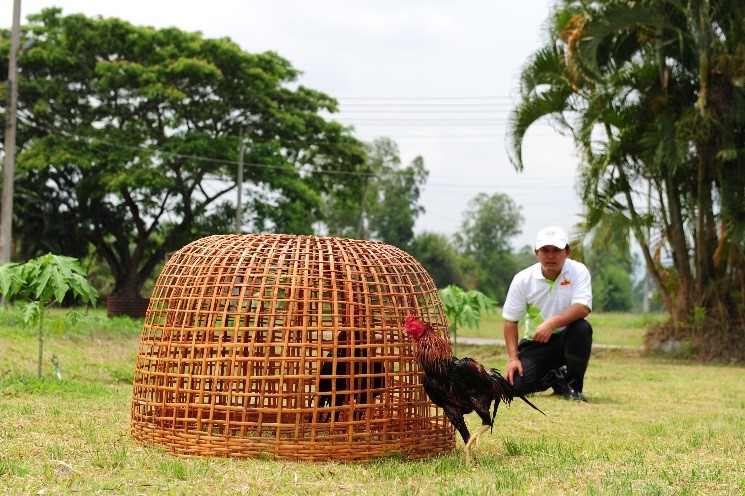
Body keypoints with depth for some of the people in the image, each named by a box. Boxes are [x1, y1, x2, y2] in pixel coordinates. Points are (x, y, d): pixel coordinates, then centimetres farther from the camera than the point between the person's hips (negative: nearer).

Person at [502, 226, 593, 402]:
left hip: (566, 339, -1)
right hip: (535, 343, 1)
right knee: (514, 385, -21)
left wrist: (551, 323, -40)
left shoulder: (578, 271, -11)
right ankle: (553, 378, 13)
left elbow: (582, 308, -26)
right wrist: (513, 358, -13)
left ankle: (572, 385, -12)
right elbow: (510, 320, -3)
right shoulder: (522, 279, -7)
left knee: (582, 328, -35)